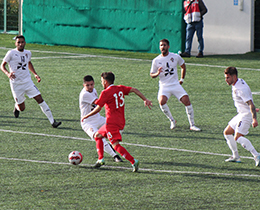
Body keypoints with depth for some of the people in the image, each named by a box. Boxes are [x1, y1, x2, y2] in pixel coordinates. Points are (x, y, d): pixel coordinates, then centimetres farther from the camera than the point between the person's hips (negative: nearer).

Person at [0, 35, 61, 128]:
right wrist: (8, 73, -25)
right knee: (22, 108, 2)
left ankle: (52, 121, -10)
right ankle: (17, 106, 42)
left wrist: (35, 74, 15)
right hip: (16, 84, -3)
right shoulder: (11, 53, -9)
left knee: (40, 99, -11)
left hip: (27, 81, 3)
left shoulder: (28, 53, 6)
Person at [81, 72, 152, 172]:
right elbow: (134, 90, 0)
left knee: (115, 145, -14)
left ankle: (133, 161, -27)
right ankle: (100, 159, 19)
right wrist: (145, 100, -3)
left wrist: (86, 116, 4)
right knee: (97, 136, 23)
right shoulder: (120, 88, 11)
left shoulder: (105, 92, -9)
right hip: (121, 122, 9)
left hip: (112, 123, -9)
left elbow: (98, 108, -8)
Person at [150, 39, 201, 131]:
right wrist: (157, 73, -16)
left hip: (176, 84, 1)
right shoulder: (156, 60, -2)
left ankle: (192, 125, -2)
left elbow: (183, 66, 20)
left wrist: (182, 79, 18)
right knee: (162, 101, -28)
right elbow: (151, 75, 6)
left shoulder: (176, 57, 0)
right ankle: (172, 121, -5)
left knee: (186, 100, -15)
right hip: (164, 86, -1)